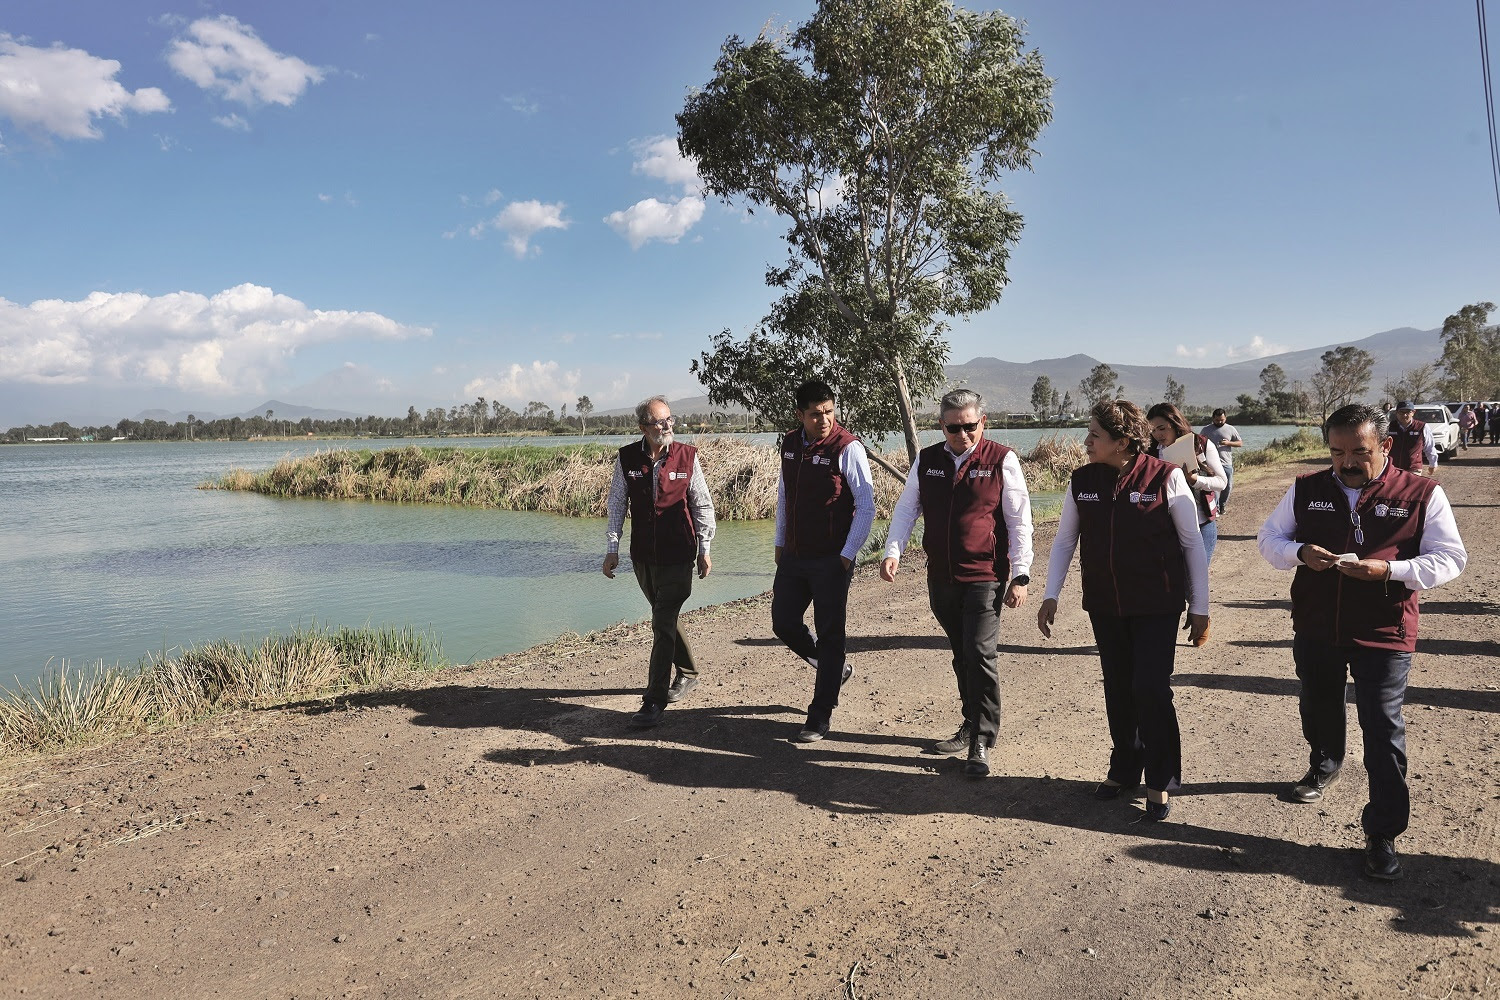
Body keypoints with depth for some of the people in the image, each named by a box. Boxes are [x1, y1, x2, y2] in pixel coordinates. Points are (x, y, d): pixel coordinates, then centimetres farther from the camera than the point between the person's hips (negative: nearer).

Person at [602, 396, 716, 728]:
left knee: (663, 625, -9)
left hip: (678, 557, -3)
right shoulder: (626, 458, -1)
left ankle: (654, 703, -5)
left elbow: (702, 504, 2)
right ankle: (687, 673, 40)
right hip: (643, 556, 4)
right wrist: (613, 548, 1)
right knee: (665, 620, 18)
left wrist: (704, 548, 3)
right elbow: (616, 504, 6)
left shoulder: (687, 456, -6)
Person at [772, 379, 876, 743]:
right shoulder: (790, 443, 5)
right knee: (783, 622, 12)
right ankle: (835, 668, 37)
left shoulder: (847, 448, -14)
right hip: (793, 556, 7)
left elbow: (866, 505, -13)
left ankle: (819, 718, 11)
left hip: (832, 559, -7)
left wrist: (848, 554, -14)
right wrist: (780, 542, 16)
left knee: (829, 635, 2)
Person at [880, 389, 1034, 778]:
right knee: (961, 656, 15)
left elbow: (1019, 521, -3)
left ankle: (981, 742, -3)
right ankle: (971, 727, 29)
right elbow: (906, 509, 9)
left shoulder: (1001, 460, -4)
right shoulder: (927, 461, 7)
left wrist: (1020, 575, -7)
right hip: (941, 578, 5)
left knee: (979, 654, -12)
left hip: (985, 577, -4)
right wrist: (893, 552, -6)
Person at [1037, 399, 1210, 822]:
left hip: (1156, 605, -4)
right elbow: (1064, 541, 8)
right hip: (1104, 605, 4)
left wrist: (1200, 607, -3)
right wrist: (1051, 595, 1)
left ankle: (1161, 781, 12)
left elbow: (1193, 543, -5)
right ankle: (1124, 769, 29)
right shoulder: (1082, 482, -1)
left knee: (1151, 688, -6)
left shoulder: (1165, 478, -12)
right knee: (1118, 690, 11)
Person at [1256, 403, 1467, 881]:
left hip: (1384, 635, -3)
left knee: (1383, 732, -1)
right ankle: (1324, 766, 53)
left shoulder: (1422, 495, -7)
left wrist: (1388, 569, -24)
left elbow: (1449, 559, -7)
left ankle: (1383, 834, 9)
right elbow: (1269, 537, 6)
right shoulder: (1306, 490, 1)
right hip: (1314, 629, 4)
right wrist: (1300, 553, -17)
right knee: (1318, 711, 23)